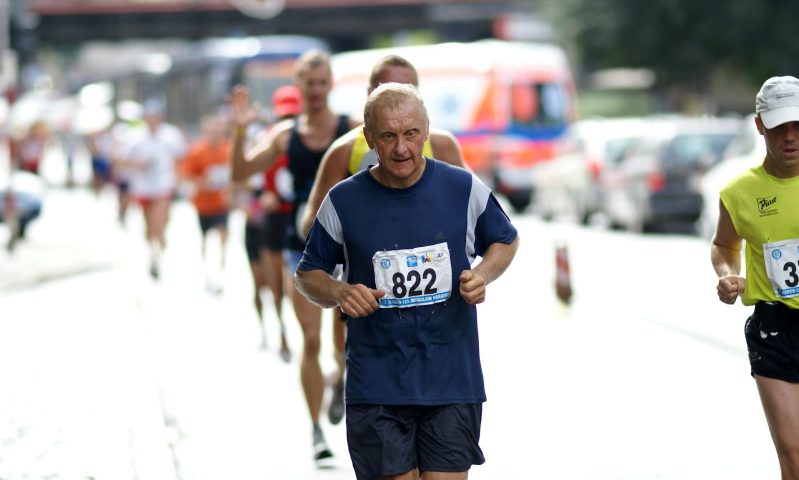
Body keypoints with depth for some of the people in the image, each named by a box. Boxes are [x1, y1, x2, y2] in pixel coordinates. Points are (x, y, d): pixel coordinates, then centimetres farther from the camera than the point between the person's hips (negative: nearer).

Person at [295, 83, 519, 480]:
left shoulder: (465, 189, 0)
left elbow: (506, 241, 17)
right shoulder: (343, 202, -2)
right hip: (376, 384, 0)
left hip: (452, 382, 0)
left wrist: (483, 274, -4)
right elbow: (307, 275, 11)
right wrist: (340, 293, -11)